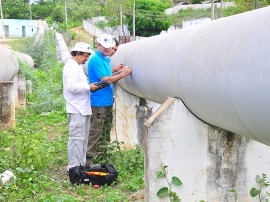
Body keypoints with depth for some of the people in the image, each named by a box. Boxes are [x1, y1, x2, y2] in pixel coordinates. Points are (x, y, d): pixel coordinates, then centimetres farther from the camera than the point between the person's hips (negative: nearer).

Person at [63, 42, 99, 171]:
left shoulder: (77, 66, 21)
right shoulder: (71, 67, -13)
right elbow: (72, 87, -24)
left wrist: (90, 86, 11)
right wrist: (89, 87, -16)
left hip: (83, 109, 11)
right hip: (77, 111, -11)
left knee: (83, 138, 15)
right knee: (77, 138, -8)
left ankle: (81, 165, 23)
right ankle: (73, 167, -4)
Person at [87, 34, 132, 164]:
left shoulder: (105, 60, 15)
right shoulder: (96, 60, -15)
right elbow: (105, 80, -20)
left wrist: (120, 72, 6)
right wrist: (122, 75, -13)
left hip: (107, 102, 10)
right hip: (99, 103, -10)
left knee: (106, 133, 17)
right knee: (95, 133, -7)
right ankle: (89, 160, -2)